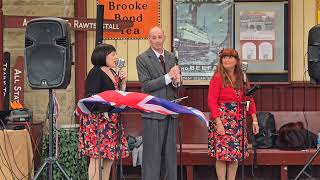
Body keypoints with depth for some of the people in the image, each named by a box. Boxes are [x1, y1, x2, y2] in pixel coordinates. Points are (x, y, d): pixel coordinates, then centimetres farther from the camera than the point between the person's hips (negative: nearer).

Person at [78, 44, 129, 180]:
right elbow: (92, 97, -15)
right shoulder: (95, 73, -7)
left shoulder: (113, 73, 17)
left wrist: (122, 82, 6)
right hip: (97, 119, -8)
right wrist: (103, 112, -23)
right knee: (97, 156, -9)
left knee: (110, 156, 7)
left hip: (112, 121, 8)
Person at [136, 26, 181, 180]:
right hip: (153, 111, -5)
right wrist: (168, 77, -20)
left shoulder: (171, 57, 12)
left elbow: (175, 81, 16)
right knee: (152, 152, -2)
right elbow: (146, 85, -12)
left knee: (170, 152, 10)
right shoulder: (142, 59, -4)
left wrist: (176, 80, -9)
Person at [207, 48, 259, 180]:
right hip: (222, 120, -5)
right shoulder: (218, 77, -5)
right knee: (222, 155, -3)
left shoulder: (241, 78, 10)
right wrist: (218, 122, -18)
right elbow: (212, 101, -10)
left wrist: (254, 120, 7)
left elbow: (249, 99, 12)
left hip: (238, 121, 5)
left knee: (236, 154, 7)